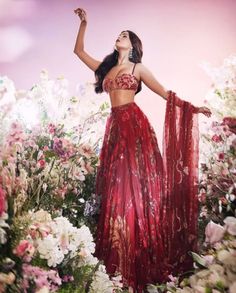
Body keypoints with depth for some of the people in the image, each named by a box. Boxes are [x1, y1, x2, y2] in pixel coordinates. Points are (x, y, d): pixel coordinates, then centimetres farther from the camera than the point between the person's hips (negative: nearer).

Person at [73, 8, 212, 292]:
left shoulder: (138, 68, 9)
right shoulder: (105, 67, 21)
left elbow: (165, 93, 6)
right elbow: (79, 50, 28)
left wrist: (192, 108, 0)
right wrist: (84, 22, 24)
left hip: (135, 125, -4)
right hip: (115, 127, 5)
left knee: (137, 185, -6)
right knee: (117, 188, 3)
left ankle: (143, 259, 0)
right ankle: (121, 259, 11)